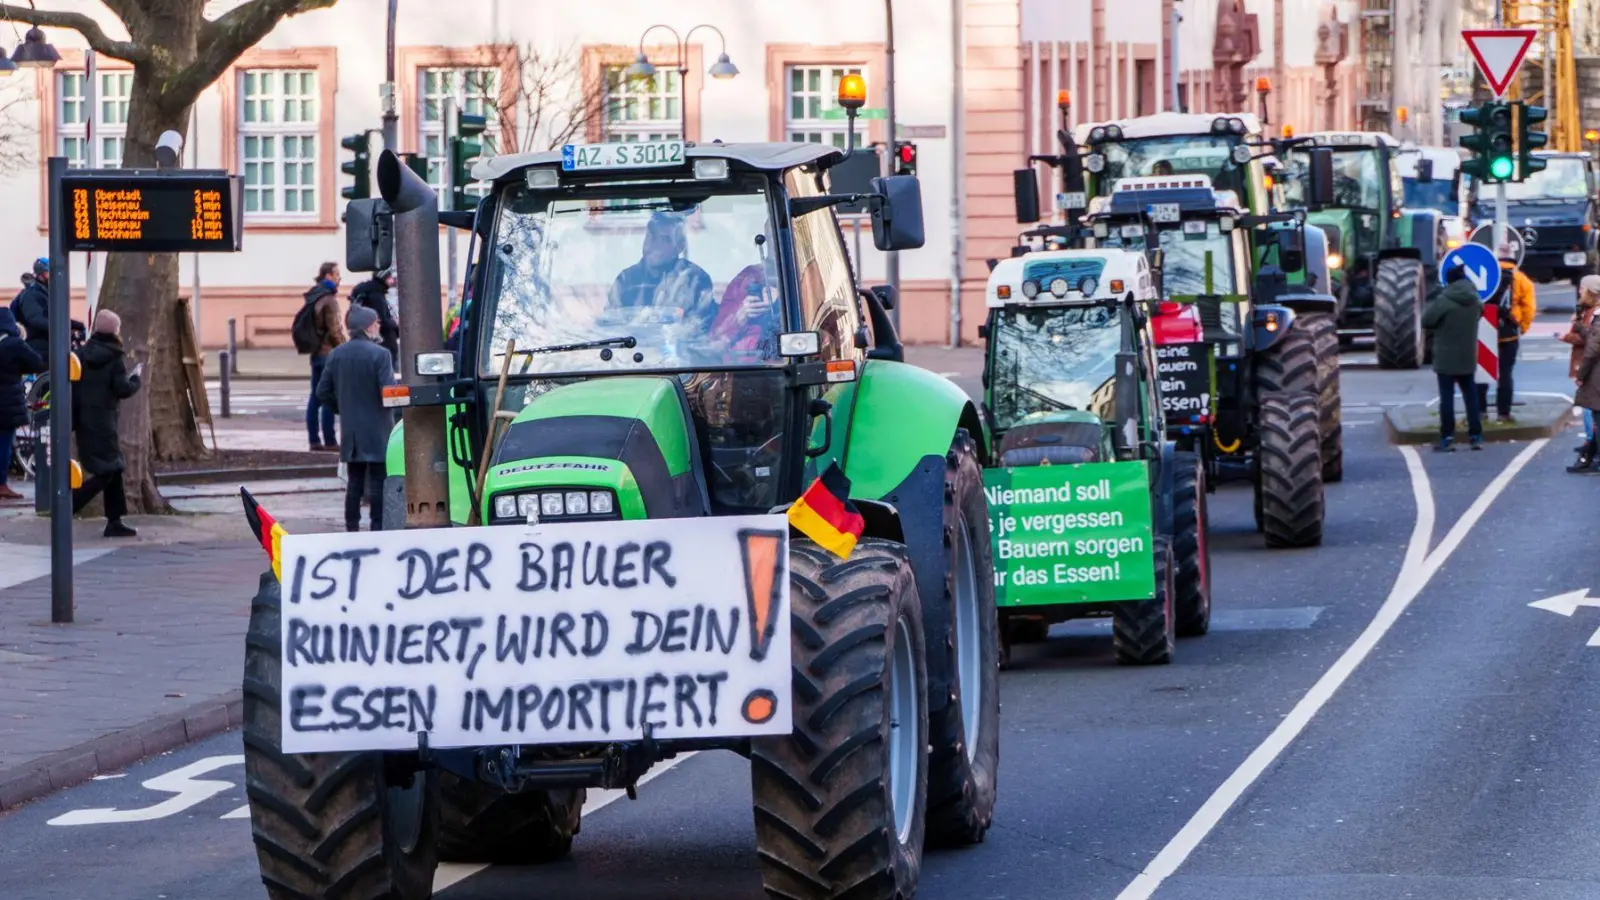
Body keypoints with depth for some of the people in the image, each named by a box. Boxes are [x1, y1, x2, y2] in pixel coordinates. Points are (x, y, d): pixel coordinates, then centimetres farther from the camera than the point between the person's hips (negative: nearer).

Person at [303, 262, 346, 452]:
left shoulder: (313, 298, 14)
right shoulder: (329, 299, -14)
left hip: (316, 353, 9)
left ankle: (314, 440, 10)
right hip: (329, 353, -9)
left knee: (315, 397, 9)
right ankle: (329, 441, -8)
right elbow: (334, 330, -18)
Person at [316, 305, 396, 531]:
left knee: (355, 481, 12)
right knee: (378, 481, 1)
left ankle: (352, 527, 13)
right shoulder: (380, 354, -15)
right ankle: (377, 527, 0)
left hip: (350, 428, 5)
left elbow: (323, 391, 5)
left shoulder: (337, 354, 3)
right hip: (376, 428, -5)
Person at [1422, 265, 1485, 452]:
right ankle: (1476, 436, 12)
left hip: (1446, 358, -5)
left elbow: (1426, 321, -13)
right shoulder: (1475, 300, 2)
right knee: (1470, 395, 13)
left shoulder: (1443, 301, -18)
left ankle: (1447, 438, -4)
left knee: (1447, 397, -2)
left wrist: (1431, 303, 3)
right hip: (1467, 358, 5)